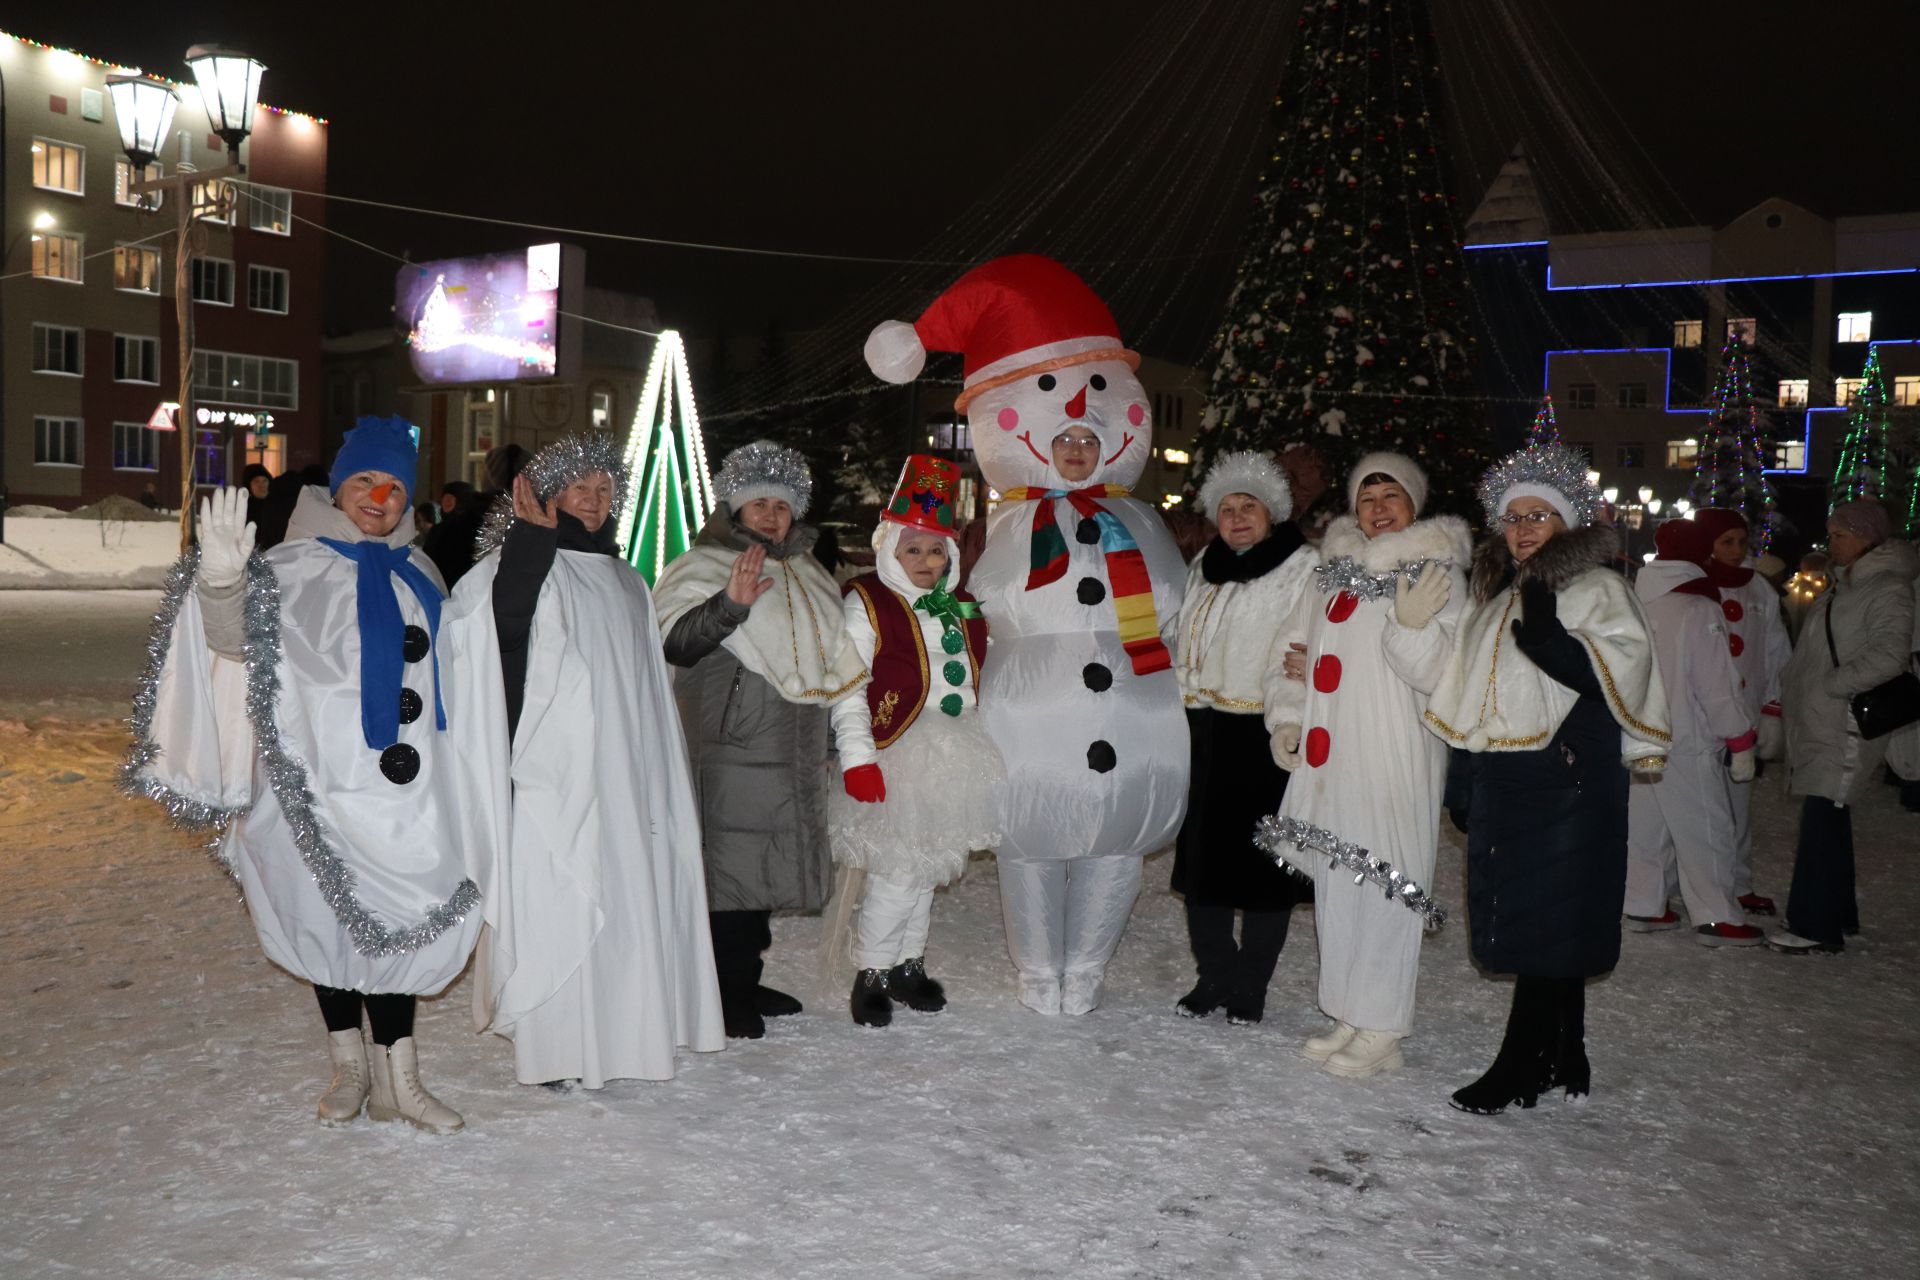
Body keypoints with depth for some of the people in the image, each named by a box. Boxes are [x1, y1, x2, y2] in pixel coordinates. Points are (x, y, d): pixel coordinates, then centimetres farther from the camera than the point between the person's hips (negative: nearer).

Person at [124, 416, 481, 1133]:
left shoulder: (414, 572, 12)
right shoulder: (296, 566, -4)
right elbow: (239, 636, -20)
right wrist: (224, 581, -37)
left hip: (405, 790, 3)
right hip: (325, 783, -3)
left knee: (391, 924, 3)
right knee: (335, 923, 7)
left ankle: (396, 1081, 9)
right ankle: (349, 1065, 23)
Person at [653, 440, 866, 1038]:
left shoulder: (806, 576, 18)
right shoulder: (705, 568, -4)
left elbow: (828, 663, 27)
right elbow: (675, 642, -20)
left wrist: (822, 749, 27)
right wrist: (730, 604, -35)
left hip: (790, 758, 7)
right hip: (729, 752, -7)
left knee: (766, 867, 12)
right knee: (729, 865, -6)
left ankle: (746, 981, 24)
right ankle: (725, 993, 4)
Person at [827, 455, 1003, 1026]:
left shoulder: (964, 610, 14)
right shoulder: (866, 604, -5)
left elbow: (982, 682, 21)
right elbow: (847, 687, -10)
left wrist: (987, 755, 18)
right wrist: (857, 758, -16)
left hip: (955, 761, 6)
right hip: (896, 762, -6)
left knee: (928, 867, 14)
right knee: (897, 870, -9)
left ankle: (909, 963, 27)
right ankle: (872, 973, 7)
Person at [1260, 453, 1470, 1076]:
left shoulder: (1438, 574, -1)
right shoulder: (1335, 568, 15)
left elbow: (1439, 674, -8)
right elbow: (1297, 645, 20)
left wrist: (1414, 626, -25)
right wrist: (1287, 720, 10)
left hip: (1394, 759, -6)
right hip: (1329, 756, 6)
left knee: (1385, 885, -6)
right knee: (1334, 885, 10)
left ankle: (1381, 1031, 5)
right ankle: (1348, 1016, 22)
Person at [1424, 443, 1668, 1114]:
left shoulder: (1598, 589, -3)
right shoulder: (1498, 595, 20)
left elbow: (1617, 675, -16)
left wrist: (1547, 638, -28)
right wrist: (1467, 782, 23)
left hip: (1569, 780, -7)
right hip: (1502, 780, 7)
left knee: (1548, 925, -4)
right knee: (1540, 929, 11)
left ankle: (1520, 1066, 2)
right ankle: (1562, 1061, 21)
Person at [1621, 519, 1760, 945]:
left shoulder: (1637, 603, 8)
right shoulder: (1699, 608, -13)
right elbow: (1718, 684, -13)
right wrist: (1741, 742, -7)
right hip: (1688, 740, -7)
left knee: (1647, 822, 13)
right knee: (1705, 827, 1)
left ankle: (1644, 905, 18)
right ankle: (1717, 917, 5)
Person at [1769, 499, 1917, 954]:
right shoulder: (1846, 583, 18)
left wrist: (1833, 685, -18)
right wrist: (1793, 690, 14)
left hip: (1846, 725, -9)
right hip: (1819, 722, 9)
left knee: (1821, 819, -10)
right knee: (1828, 819, 15)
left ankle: (1816, 925, -7)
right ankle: (1838, 912, 26)